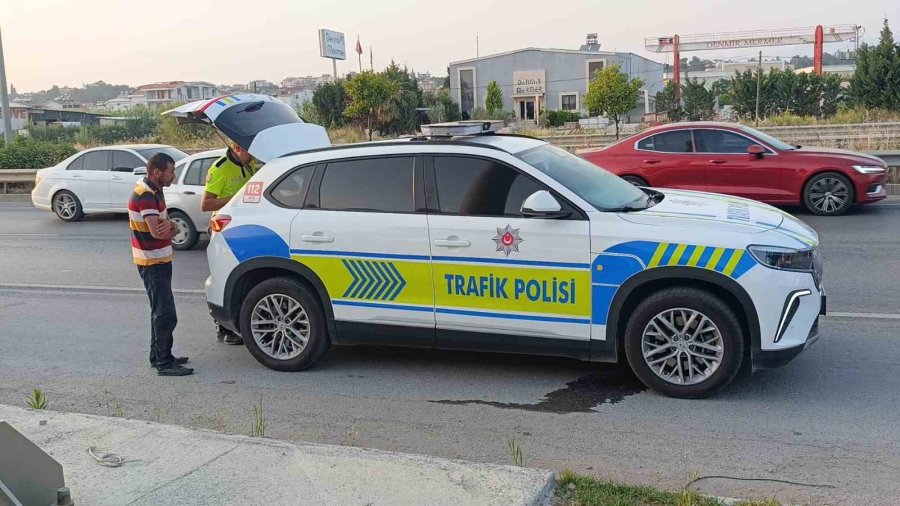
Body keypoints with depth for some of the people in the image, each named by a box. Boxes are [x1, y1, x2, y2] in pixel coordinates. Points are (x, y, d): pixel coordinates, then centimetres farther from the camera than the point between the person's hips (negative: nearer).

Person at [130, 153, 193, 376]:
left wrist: (169, 227, -15)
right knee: (166, 314, -9)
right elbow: (157, 231, -29)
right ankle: (164, 364, -5)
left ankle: (159, 355, 28)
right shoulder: (144, 196, -20)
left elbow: (165, 227, 9)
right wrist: (171, 227, -7)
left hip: (159, 261, 10)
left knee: (160, 311, 18)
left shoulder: (154, 192, 12)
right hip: (152, 263, -10)